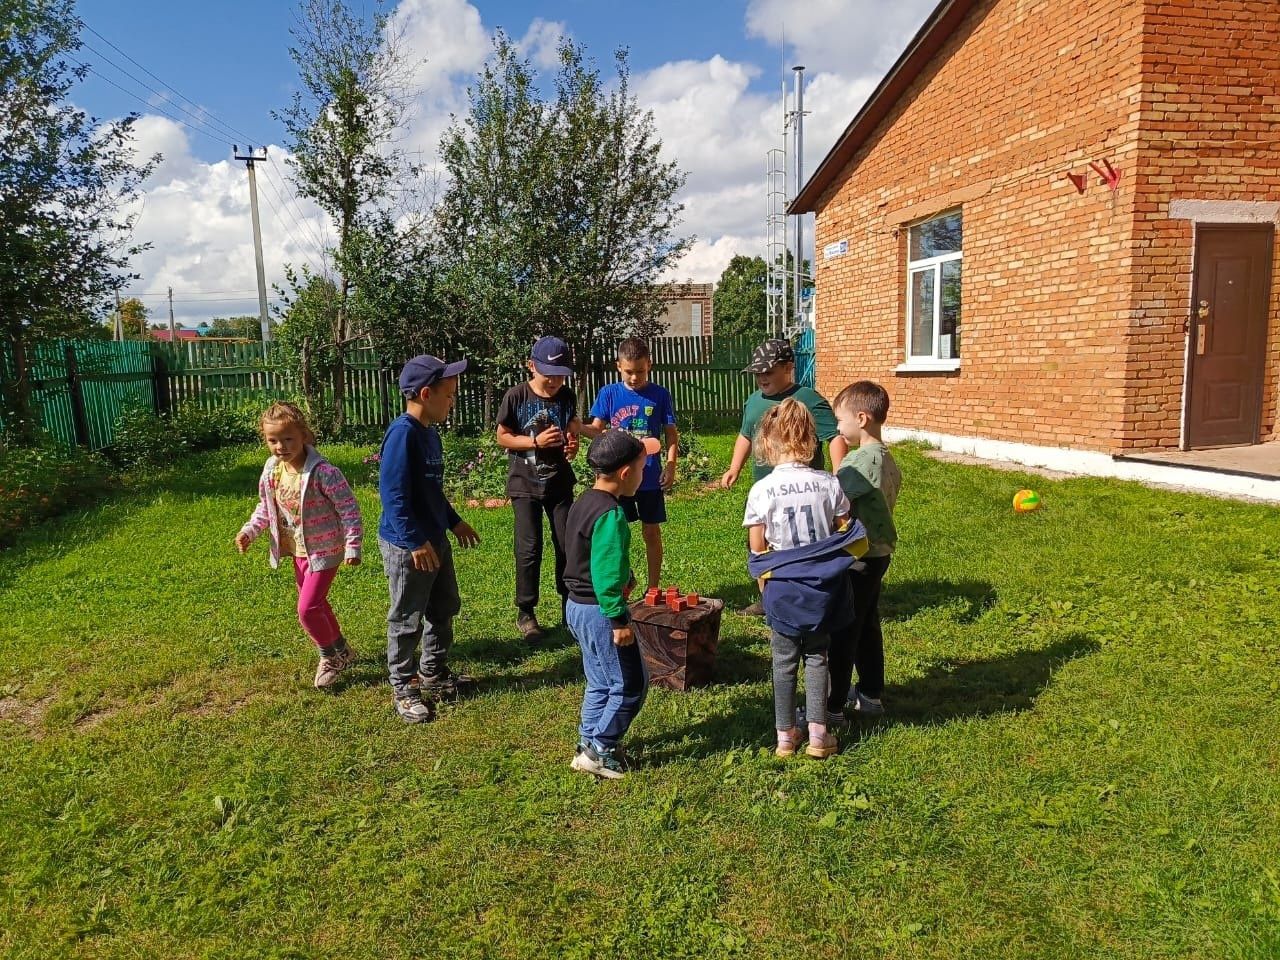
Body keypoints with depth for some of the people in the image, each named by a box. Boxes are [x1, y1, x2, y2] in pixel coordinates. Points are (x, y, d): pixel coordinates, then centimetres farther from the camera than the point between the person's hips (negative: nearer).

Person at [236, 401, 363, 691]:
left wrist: (353, 546, -22)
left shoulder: (323, 472, -24)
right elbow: (266, 507, 14)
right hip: (297, 550, 8)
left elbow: (349, 509, -20)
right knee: (315, 604, 19)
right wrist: (249, 531, 1)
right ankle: (341, 651, 38)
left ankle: (331, 656, 14)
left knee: (308, 608, -11)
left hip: (323, 551, -8)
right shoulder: (272, 471, -2)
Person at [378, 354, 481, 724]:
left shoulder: (429, 432, 8)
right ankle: (403, 688, 21)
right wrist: (415, 542, -25)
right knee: (407, 620, 5)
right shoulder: (403, 433, -22)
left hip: (435, 540, 10)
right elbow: (393, 493, -25)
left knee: (444, 609, 21)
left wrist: (454, 522, 23)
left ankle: (433, 673, 38)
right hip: (407, 546, -10)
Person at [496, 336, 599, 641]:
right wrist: (536, 441, -21)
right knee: (529, 547, -3)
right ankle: (525, 612, 11)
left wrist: (572, 444, -16)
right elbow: (503, 437, -6)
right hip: (525, 483, -3)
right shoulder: (517, 396, -11)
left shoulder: (566, 397, -3)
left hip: (559, 482, 3)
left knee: (568, 544, 7)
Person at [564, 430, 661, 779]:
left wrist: (623, 577, 18)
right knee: (631, 684, 3)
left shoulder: (584, 502, 8)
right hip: (600, 610, -10)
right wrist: (620, 620, -21)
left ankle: (589, 743, 30)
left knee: (601, 682, 21)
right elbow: (606, 574, -25)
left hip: (578, 606, 10)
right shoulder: (611, 514, -23)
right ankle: (599, 751, 11)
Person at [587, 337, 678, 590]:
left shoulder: (660, 395, -1)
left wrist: (671, 464, -10)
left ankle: (653, 588, 21)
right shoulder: (609, 394, 0)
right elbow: (596, 429, -1)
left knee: (652, 532, 9)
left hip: (650, 476, 0)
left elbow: (671, 432, 2)